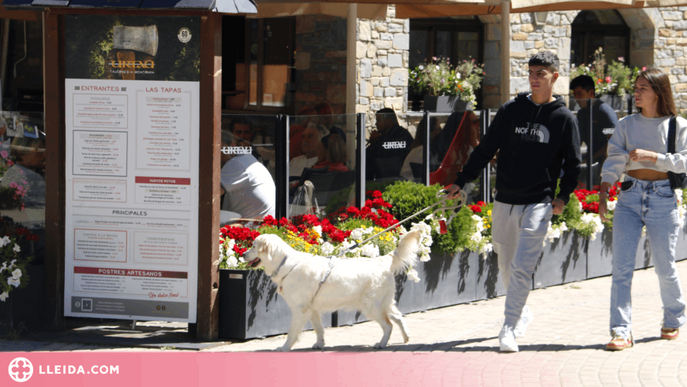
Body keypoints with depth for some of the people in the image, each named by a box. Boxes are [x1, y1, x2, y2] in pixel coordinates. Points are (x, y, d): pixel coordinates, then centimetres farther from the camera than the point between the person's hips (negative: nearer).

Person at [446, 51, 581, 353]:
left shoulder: (564, 118, 1)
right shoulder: (511, 111, 7)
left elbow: (572, 163, 5)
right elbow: (486, 149, 9)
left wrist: (563, 196, -7)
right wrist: (461, 181, 4)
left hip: (538, 204, -4)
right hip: (504, 203, 4)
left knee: (521, 267, -13)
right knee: (506, 268, 11)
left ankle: (509, 329, -11)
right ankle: (521, 313, 33)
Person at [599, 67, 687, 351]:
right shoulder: (626, 125, 9)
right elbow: (614, 160, 1)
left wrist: (652, 156, -18)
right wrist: (603, 194, -13)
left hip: (662, 199, -2)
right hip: (630, 197, 2)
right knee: (621, 265, -8)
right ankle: (621, 331, -10)